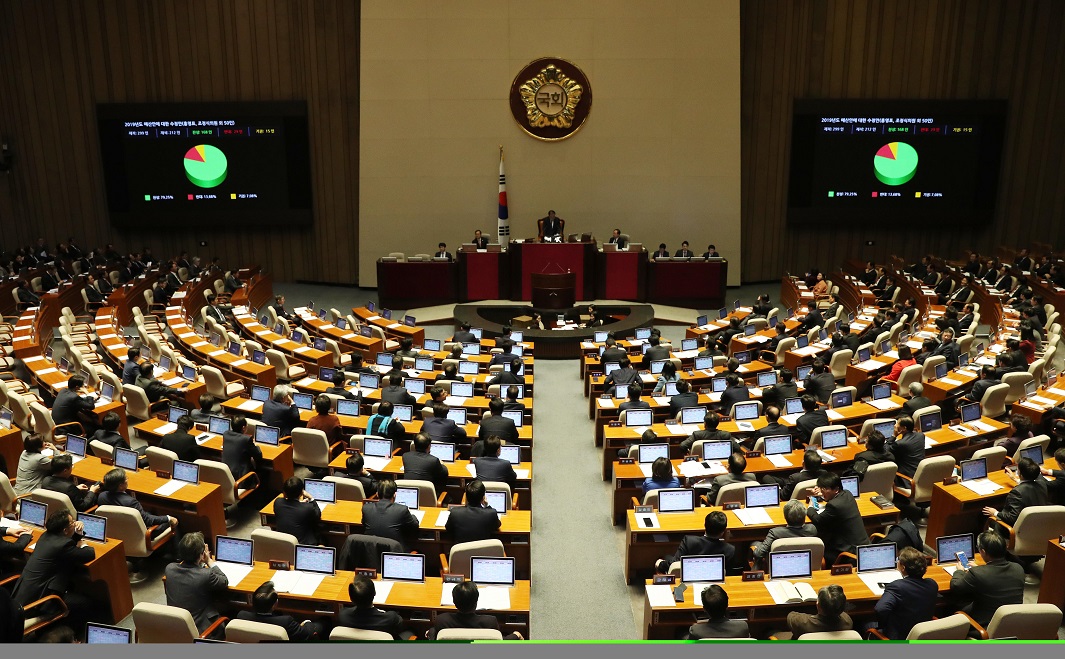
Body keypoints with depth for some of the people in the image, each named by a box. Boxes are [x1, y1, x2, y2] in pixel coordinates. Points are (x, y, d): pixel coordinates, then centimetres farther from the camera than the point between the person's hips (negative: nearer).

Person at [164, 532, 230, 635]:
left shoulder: (169, 569, -10)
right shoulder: (206, 575, -26)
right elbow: (225, 582, -5)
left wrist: (202, 562, 9)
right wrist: (209, 561, 0)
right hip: (200, 629, -6)